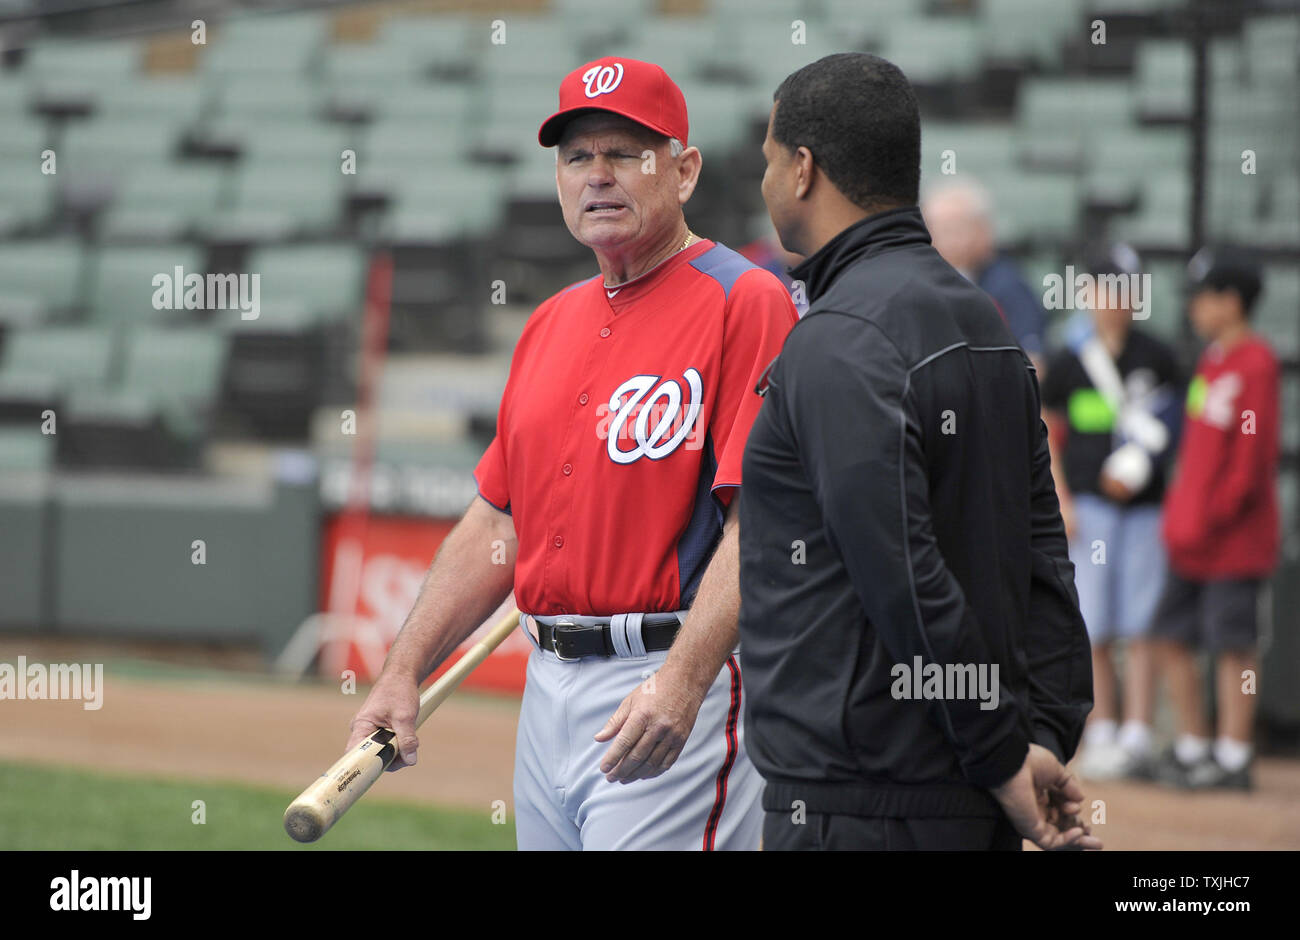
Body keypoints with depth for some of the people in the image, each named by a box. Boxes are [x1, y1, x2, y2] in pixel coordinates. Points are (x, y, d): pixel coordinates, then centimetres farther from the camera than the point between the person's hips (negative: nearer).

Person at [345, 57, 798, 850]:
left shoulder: (744, 302, -8)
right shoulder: (553, 323, 19)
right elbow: (497, 523, 21)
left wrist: (683, 681, -28)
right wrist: (404, 673, 14)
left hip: (675, 693, -8)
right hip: (549, 689, 8)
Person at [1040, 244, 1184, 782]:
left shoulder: (1156, 359, 6)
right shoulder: (1068, 363, 5)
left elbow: (1171, 429, 10)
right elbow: (1047, 434, 9)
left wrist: (1134, 472, -5)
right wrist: (1061, 501, 1)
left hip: (1144, 508, 0)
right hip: (1088, 508, 0)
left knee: (1141, 629, -5)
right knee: (1093, 631, 0)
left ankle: (1137, 738, -5)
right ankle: (1100, 736, 6)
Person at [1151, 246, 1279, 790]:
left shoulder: (1255, 364, -12)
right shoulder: (1211, 363, 16)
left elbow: (1253, 458, -17)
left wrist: (1210, 519, -18)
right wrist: (1177, 514, 12)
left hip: (1236, 537, -9)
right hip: (1191, 538, 9)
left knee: (1232, 643, -5)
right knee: (1172, 636, 10)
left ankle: (1233, 758, 0)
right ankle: (1192, 746, 18)